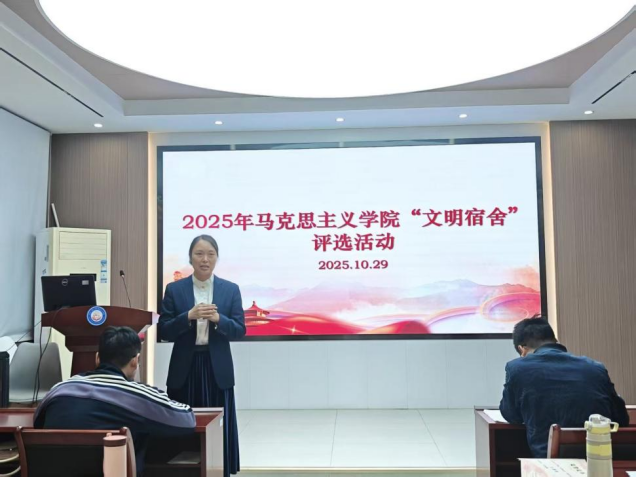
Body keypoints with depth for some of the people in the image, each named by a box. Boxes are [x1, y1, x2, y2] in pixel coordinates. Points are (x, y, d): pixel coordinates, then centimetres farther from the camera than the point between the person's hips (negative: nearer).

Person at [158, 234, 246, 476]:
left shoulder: (231, 289, 3)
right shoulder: (174, 289, 2)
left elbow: (239, 330, -1)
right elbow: (164, 332, -1)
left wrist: (217, 318, -18)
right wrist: (189, 316, -17)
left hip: (217, 370, 0)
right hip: (185, 370, 0)